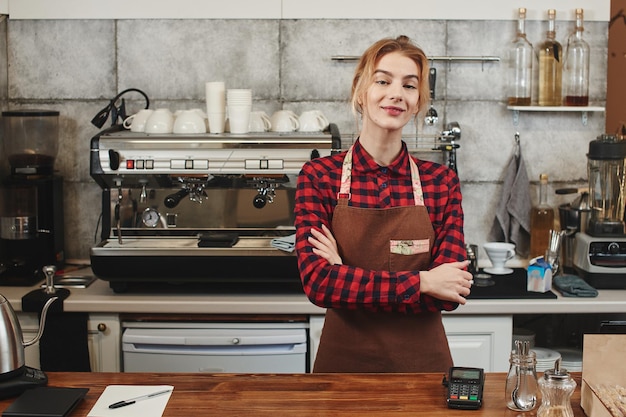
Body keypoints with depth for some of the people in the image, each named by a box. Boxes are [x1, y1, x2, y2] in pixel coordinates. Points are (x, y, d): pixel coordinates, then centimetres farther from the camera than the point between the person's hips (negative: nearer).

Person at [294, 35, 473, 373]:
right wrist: (422, 281, -18)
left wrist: (348, 278, -17)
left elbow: (448, 294, -10)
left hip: (421, 361, 1)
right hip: (344, 360, -1)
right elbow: (317, 281, -16)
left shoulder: (441, 181, -4)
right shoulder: (318, 177, -7)